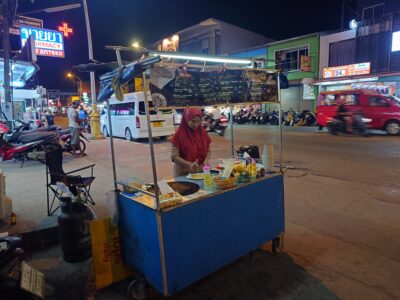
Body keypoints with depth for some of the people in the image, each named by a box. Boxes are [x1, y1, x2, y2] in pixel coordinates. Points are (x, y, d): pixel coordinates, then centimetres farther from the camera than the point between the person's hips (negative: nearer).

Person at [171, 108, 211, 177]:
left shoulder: (203, 132, 1)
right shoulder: (179, 134, -12)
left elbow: (208, 150, 10)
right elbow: (174, 157, -13)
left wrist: (205, 161, -9)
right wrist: (190, 164, -26)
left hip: (201, 171, 4)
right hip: (184, 173, -4)